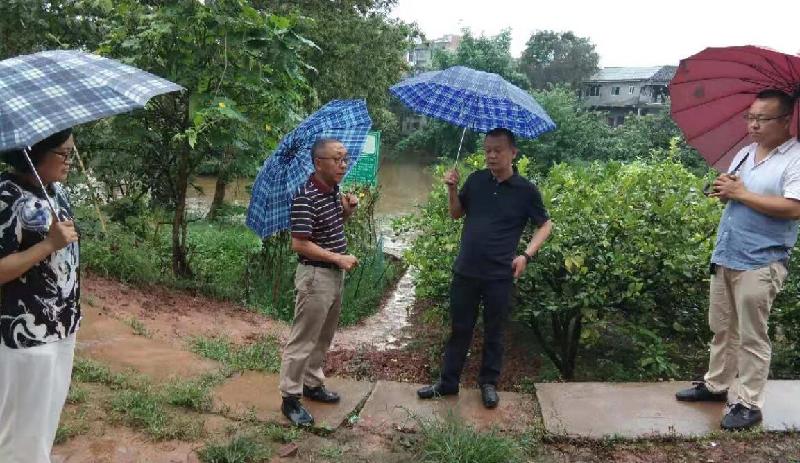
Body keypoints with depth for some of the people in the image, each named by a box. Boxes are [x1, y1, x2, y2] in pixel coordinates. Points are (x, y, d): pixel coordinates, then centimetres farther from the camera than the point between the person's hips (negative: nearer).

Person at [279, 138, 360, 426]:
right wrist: (339, 258, -22)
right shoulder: (306, 197, -21)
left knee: (323, 338, 20)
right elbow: (299, 244, -24)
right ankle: (290, 397, 14)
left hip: (335, 274, 9)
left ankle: (312, 384, 36)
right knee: (303, 339, 2)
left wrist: (346, 211, 0)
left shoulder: (334, 191, 6)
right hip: (315, 276, -9)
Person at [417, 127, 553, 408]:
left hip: (499, 275, -2)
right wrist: (452, 189, -5)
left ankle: (489, 383, 30)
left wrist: (526, 255, -8)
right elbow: (456, 214, 12)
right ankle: (448, 382, 26)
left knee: (494, 333, 12)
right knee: (459, 329, 13)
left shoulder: (526, 190, -6)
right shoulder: (476, 180, 2)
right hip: (465, 271, 3)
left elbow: (545, 225, 4)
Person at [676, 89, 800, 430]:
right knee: (722, 328, 17)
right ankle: (715, 384, 31)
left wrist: (742, 193, -17)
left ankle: (749, 403, 12)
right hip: (725, 256, 7)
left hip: (761, 262, -7)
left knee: (751, 336, 1)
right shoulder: (744, 153, 12)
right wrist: (723, 191, -4)